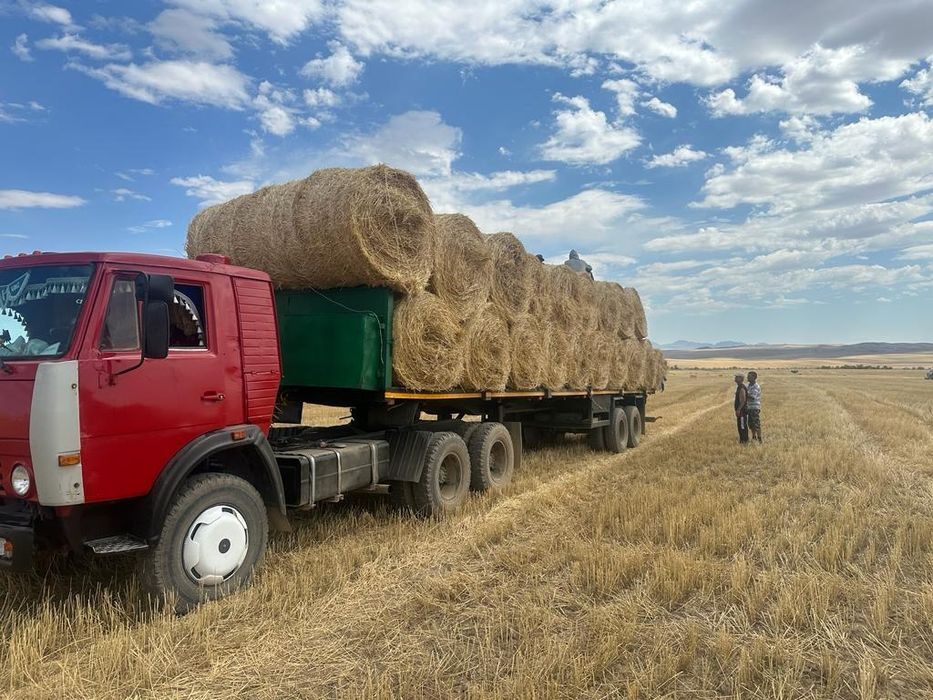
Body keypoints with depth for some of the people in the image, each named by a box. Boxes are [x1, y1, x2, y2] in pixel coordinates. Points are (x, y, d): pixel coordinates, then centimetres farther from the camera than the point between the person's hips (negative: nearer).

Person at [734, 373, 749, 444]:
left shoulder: (742, 388, -19)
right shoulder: (739, 387, 14)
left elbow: (743, 400, -23)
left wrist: (738, 409, -25)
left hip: (742, 411, -11)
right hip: (740, 410, 11)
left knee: (743, 426, -5)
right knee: (740, 426, 15)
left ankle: (744, 441, 1)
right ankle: (742, 440, 23)